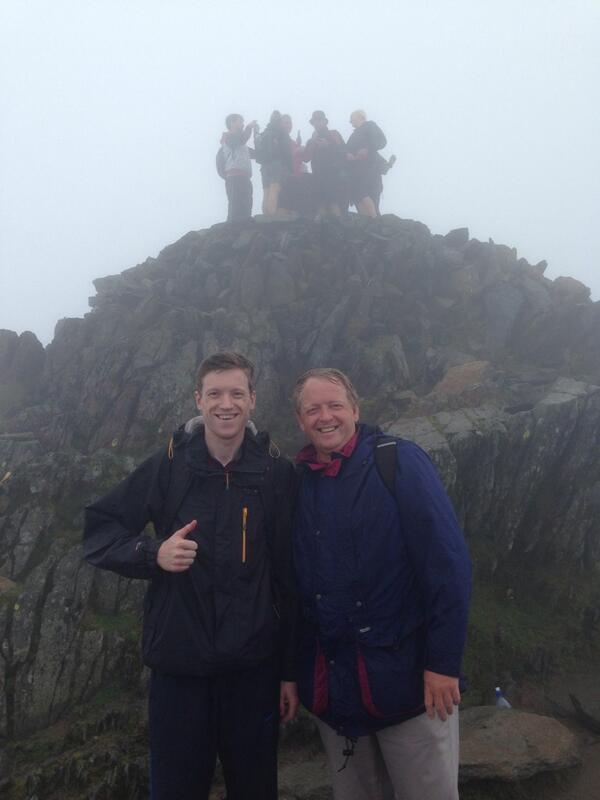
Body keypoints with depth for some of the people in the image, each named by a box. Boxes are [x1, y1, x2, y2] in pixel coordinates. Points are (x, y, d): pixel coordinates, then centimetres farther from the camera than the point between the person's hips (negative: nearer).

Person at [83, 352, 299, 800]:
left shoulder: (277, 474, -4)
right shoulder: (168, 466, -5)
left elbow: (291, 579, 0)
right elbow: (97, 533, 0)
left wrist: (290, 670, 2)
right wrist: (152, 554, -20)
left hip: (254, 667, 1)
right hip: (178, 664, 0)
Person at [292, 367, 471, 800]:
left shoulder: (398, 462, -11)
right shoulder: (300, 483, 3)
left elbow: (448, 565, -14)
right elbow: (297, 587, 9)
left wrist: (444, 662, -16)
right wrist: (291, 672, 9)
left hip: (409, 679, -4)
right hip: (332, 686, 4)